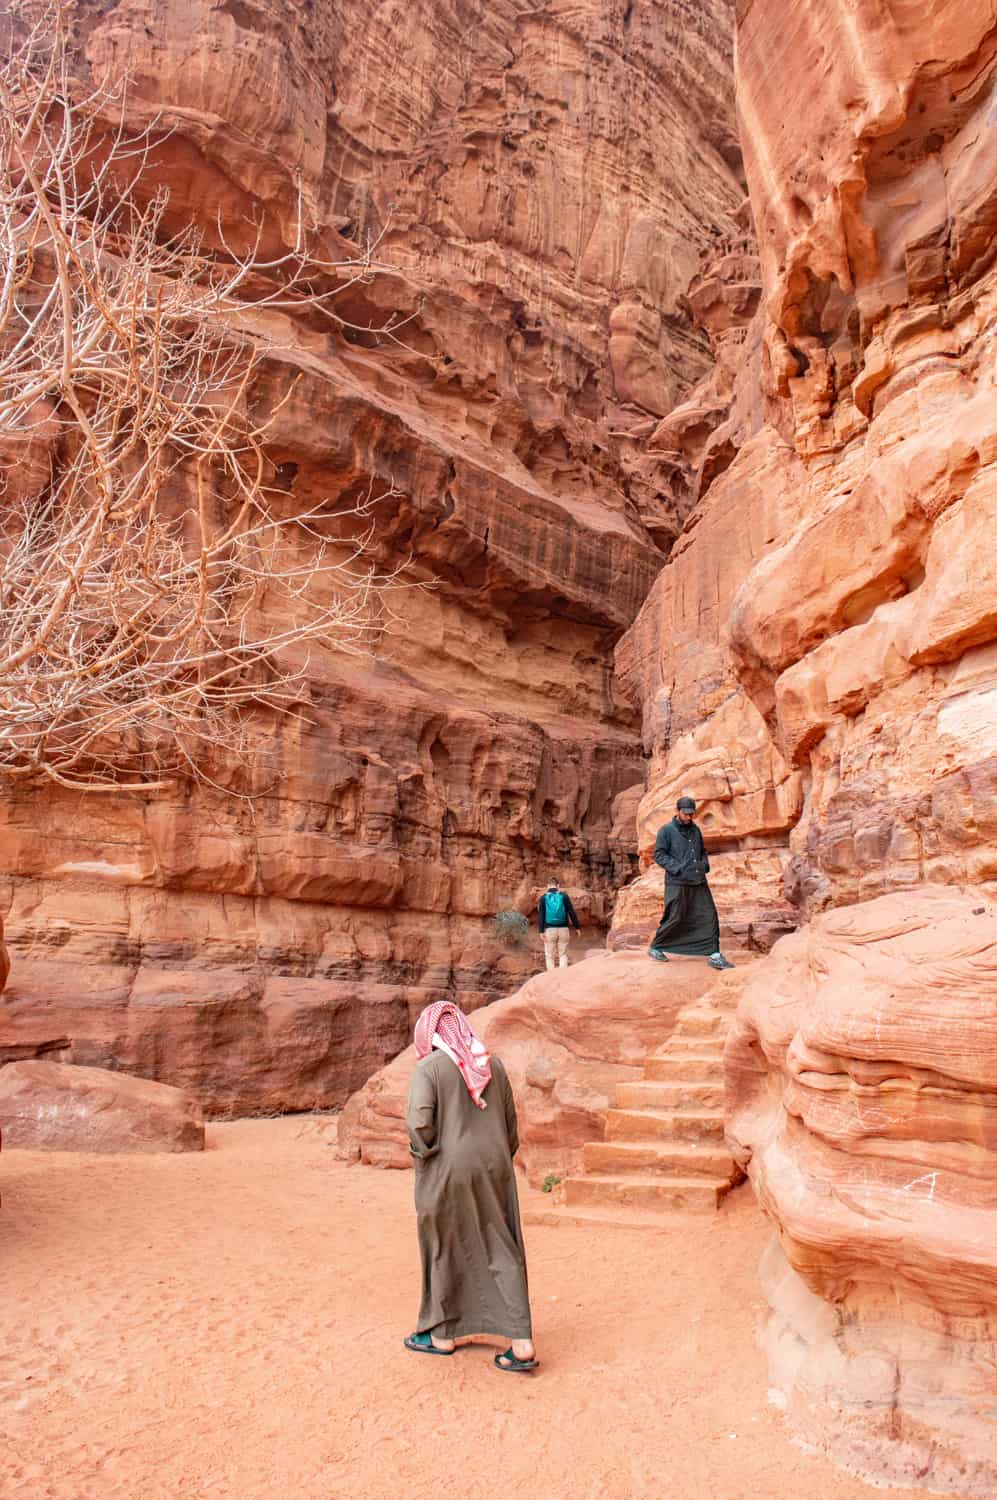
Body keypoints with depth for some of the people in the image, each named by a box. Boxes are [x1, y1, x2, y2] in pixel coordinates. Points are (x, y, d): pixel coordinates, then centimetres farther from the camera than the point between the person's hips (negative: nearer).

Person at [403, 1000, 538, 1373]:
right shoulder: (493, 1065, 3)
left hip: (447, 1174, -4)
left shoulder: (428, 1069, -13)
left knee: (444, 1251, 15)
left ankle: (442, 1334, 31)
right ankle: (522, 1343, 7)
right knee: (503, 1252, 11)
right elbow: (510, 1125, 9)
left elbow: (419, 1124, -23)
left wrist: (423, 1151, -2)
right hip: (493, 1170, 4)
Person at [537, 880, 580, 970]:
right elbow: (572, 912, -1)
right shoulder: (564, 896, 2)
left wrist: (541, 931, -5)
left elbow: (541, 915, -4)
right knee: (563, 954, 9)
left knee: (549, 956, 7)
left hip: (550, 929, -1)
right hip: (563, 929, 1)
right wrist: (577, 927, 4)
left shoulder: (543, 897, 2)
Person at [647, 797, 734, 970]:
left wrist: (705, 864, 5)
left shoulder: (695, 830, 15)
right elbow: (659, 855, -9)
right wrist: (677, 868, -17)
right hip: (677, 884, -6)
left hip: (699, 883, 6)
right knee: (675, 919, 0)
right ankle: (655, 948, 20)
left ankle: (714, 955, 3)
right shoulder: (666, 830, -3)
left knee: (709, 916, -2)